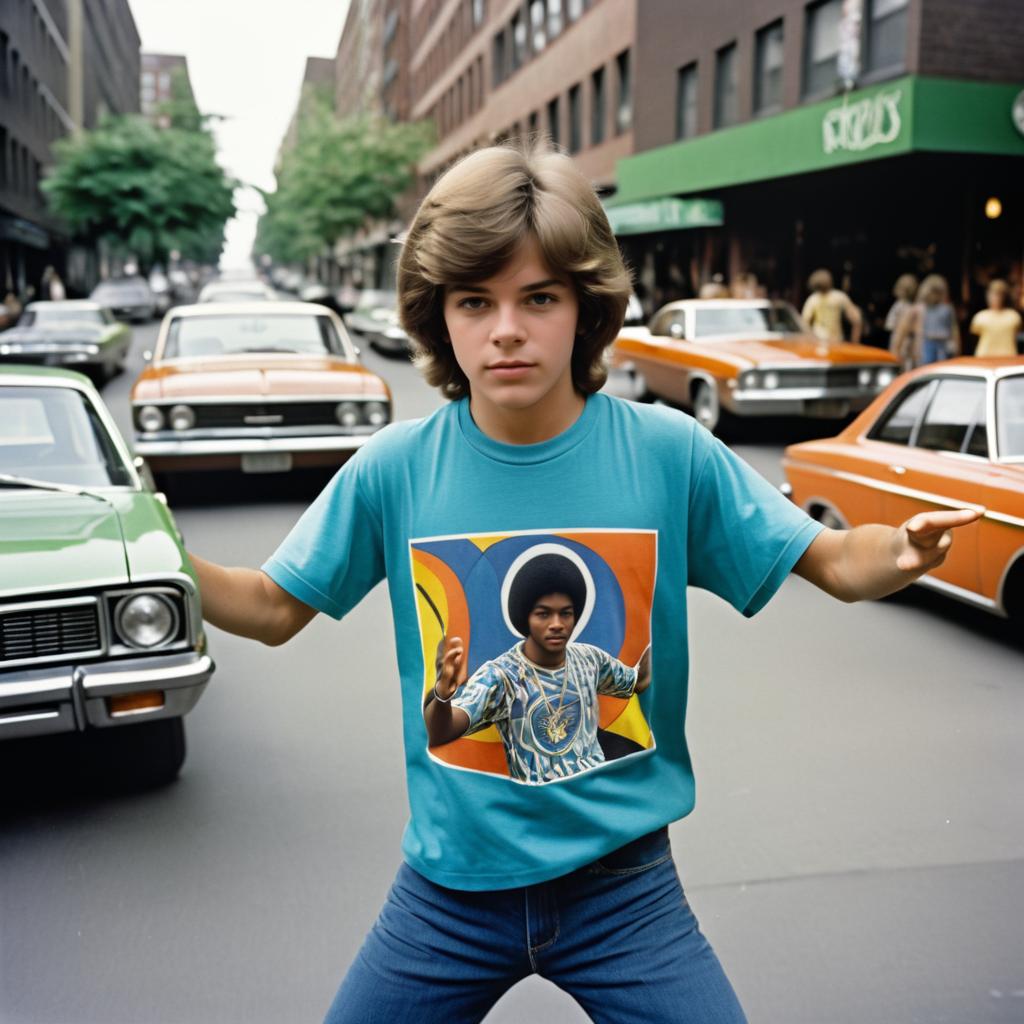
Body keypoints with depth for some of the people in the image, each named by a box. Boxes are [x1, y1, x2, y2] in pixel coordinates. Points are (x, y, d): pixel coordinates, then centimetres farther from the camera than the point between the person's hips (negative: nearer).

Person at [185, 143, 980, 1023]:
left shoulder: (669, 452, -11)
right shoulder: (395, 468, -9)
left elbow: (832, 561, -4)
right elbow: (274, 609, 0)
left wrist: (902, 553, -26)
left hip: (622, 880, 0)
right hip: (450, 881, 1)